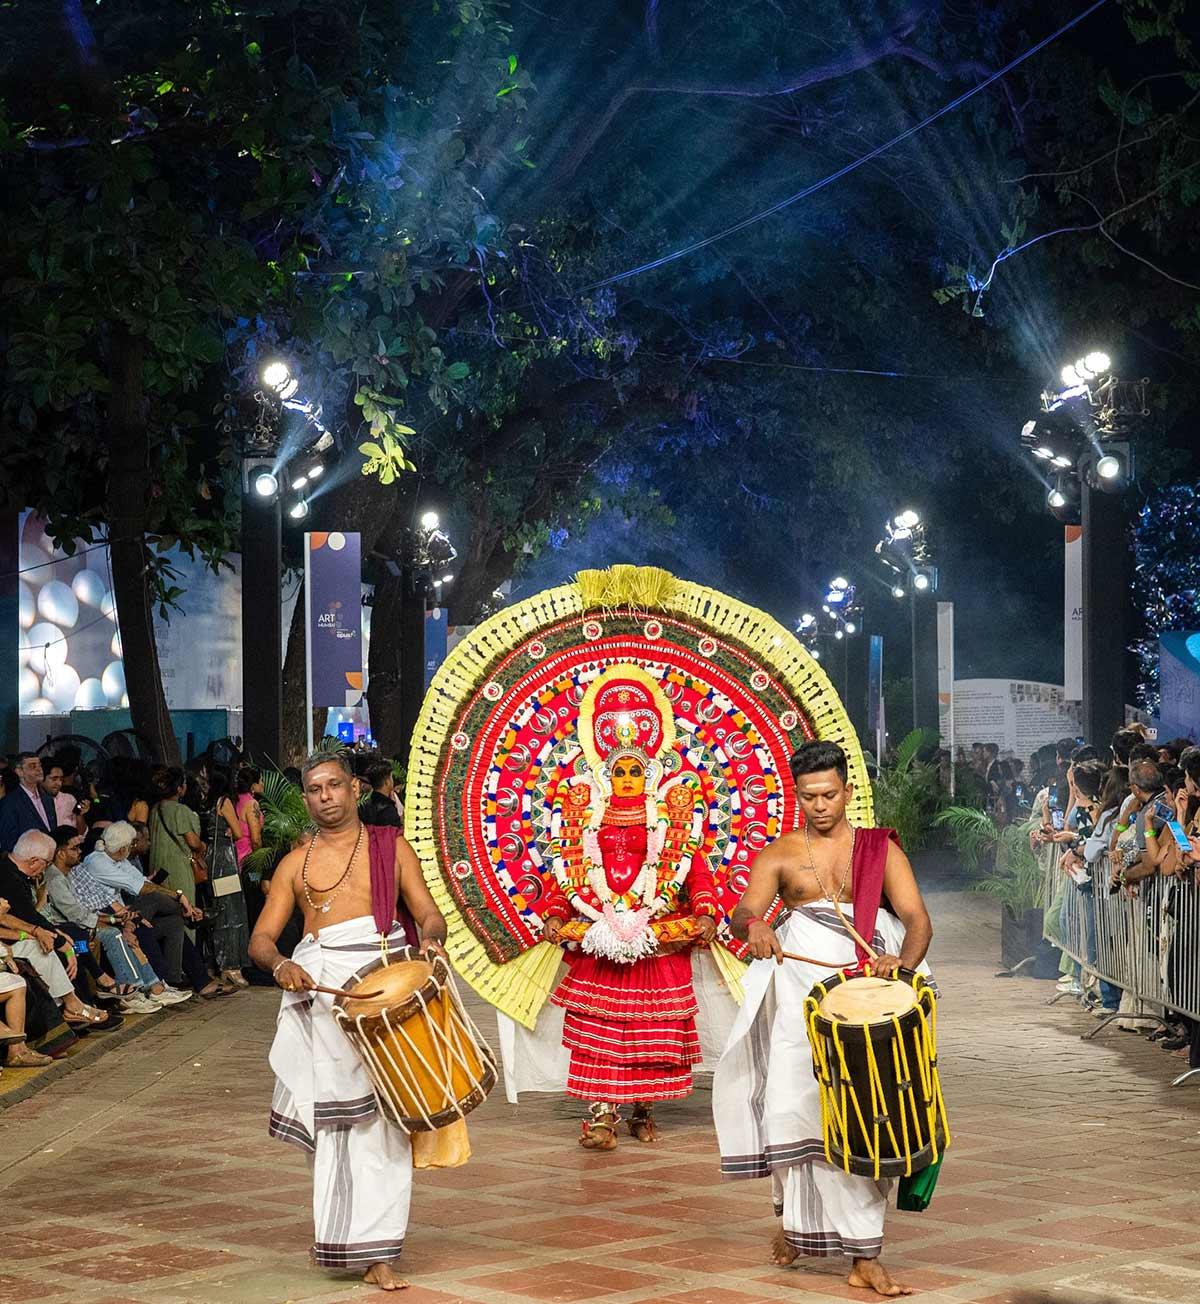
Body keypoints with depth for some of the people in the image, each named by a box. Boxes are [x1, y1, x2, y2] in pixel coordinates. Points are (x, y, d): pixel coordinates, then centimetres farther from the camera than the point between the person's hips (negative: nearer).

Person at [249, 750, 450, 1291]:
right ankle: (351, 1239, 9)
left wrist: (430, 939, -18)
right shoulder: (295, 864, 12)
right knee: (337, 1114, -2)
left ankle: (375, 1251, 1)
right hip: (321, 990, 1)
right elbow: (261, 938, 7)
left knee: (382, 1117, -3)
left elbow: (428, 913, 6)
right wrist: (279, 964, -16)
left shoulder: (391, 848, 11)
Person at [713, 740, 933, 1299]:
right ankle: (797, 1217, 16)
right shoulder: (780, 854, 7)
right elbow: (741, 913, -6)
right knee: (797, 1104, -9)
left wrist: (903, 961, -24)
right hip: (800, 994, 0)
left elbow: (917, 920, -3)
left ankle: (863, 1257, 1)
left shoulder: (881, 850, 8)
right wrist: (754, 925, -31)